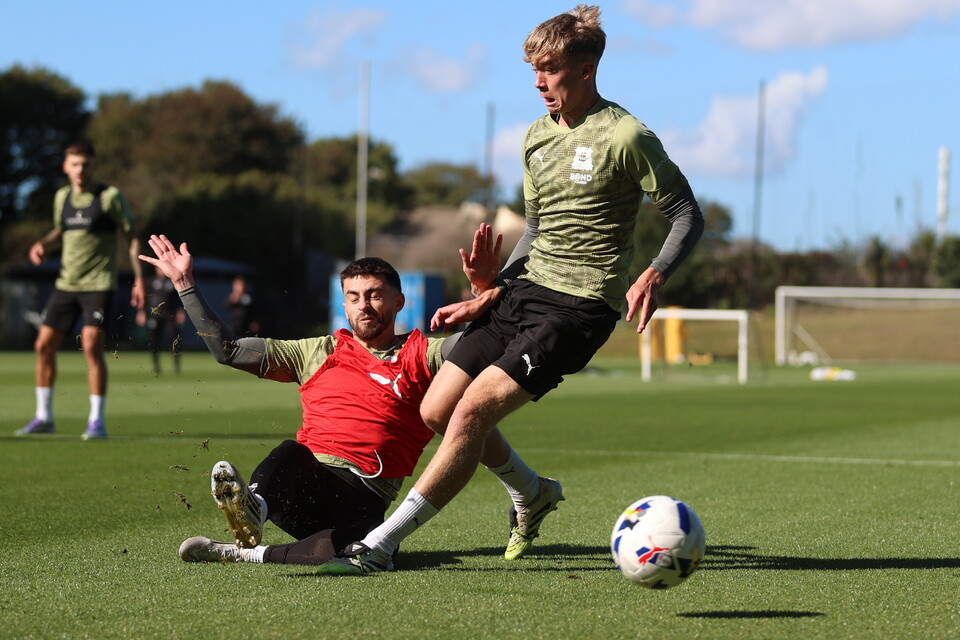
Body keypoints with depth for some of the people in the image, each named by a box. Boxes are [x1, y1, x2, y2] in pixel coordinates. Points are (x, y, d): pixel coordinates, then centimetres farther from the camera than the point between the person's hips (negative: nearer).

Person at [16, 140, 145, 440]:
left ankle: (97, 420, -9)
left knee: (91, 346, -18)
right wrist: (42, 243, 5)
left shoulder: (110, 197, -8)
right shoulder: (62, 197, 9)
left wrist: (138, 278, -12)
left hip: (99, 283, -6)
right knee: (44, 345, 4)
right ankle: (44, 417, 16)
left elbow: (132, 237, -5)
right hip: (66, 283, 6)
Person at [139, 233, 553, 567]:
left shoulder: (420, 355, 16)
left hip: (364, 495, -2)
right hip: (301, 480, 2)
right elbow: (227, 350, 27)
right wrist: (185, 284, 23)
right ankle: (251, 507, -67)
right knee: (290, 453, -36)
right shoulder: (321, 352, 26)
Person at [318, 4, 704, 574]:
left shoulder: (625, 137, -10)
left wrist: (653, 276, -24)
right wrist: (488, 295, 13)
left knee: (472, 410, -20)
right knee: (435, 412, 5)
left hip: (578, 306, -8)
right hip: (524, 290, 8)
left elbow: (689, 215, -7)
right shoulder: (537, 136, 13)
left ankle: (381, 544, -16)